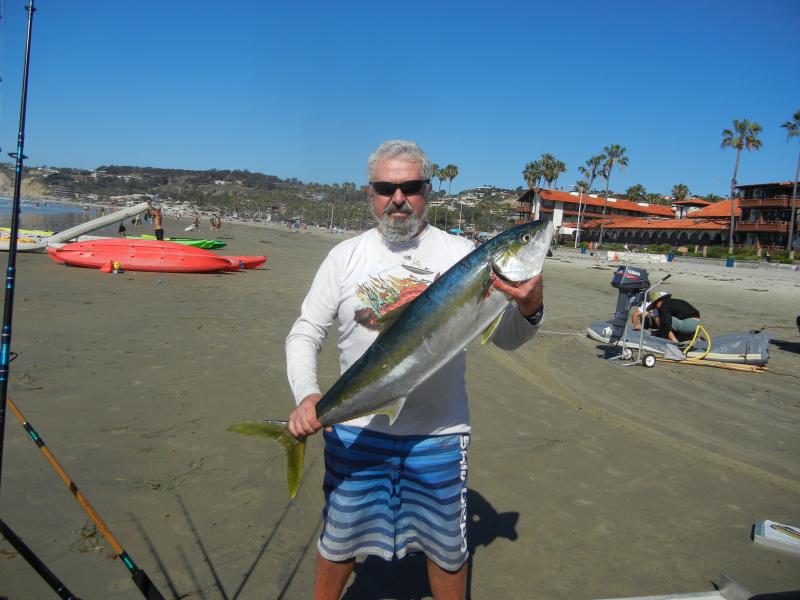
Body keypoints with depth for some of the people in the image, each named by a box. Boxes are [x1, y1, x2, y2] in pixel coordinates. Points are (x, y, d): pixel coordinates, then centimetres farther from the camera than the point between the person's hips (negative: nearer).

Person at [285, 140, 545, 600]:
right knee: (339, 540, 19)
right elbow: (305, 334, 2)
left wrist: (530, 309, -26)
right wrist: (306, 395, -15)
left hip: (439, 434, 0)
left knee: (447, 547, 18)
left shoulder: (462, 255, -4)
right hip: (355, 430, 1)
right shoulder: (346, 256, -1)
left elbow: (505, 337, -4)